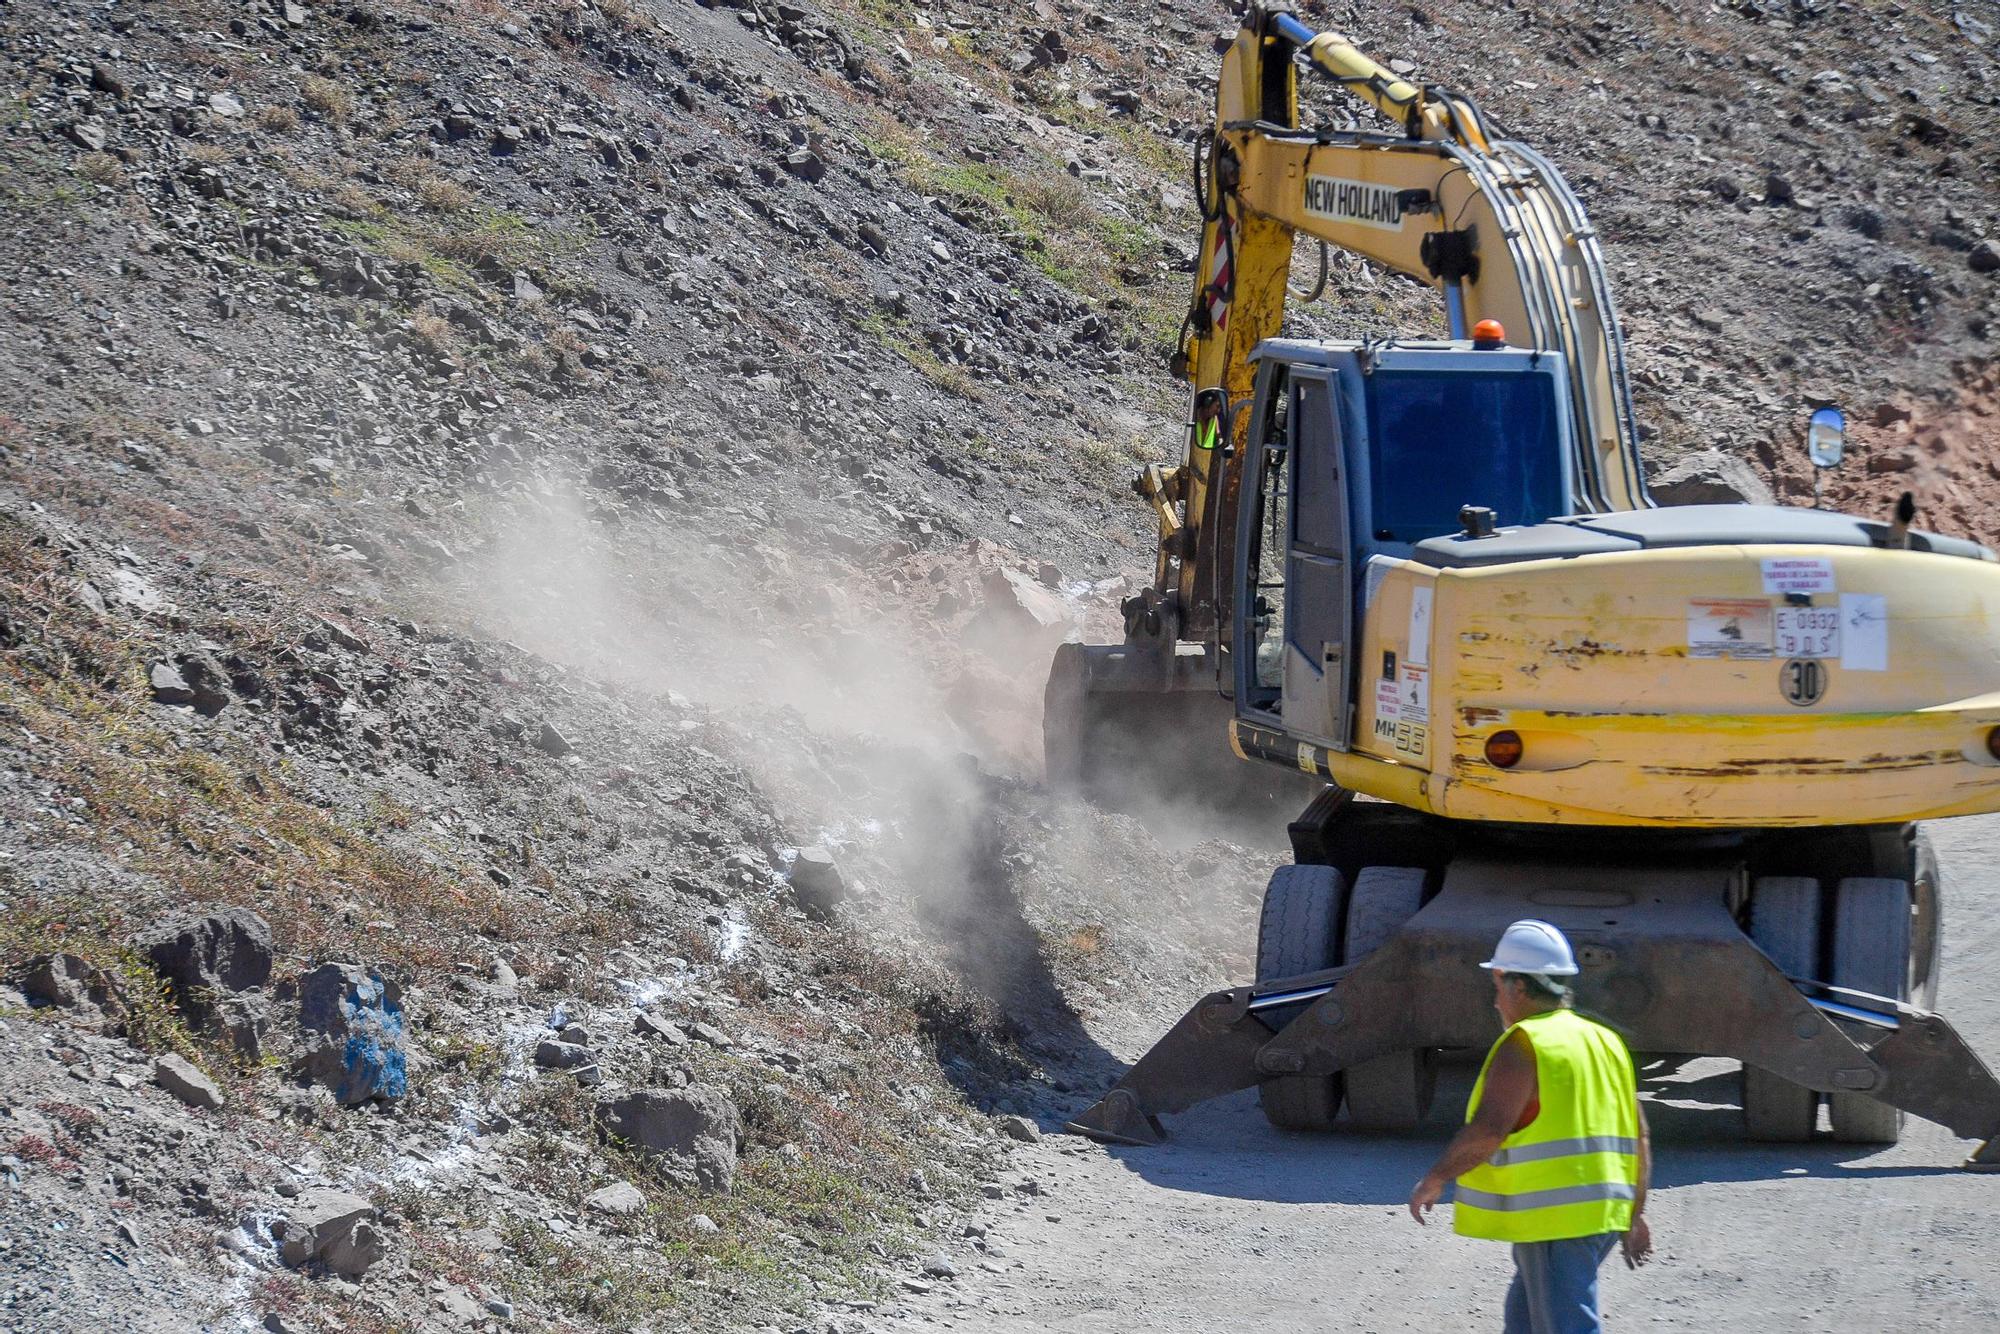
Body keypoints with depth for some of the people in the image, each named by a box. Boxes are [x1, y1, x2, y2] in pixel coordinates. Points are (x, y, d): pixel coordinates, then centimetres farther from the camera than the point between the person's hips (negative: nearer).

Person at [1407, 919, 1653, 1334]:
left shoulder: (1524, 1046, -11)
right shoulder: (1605, 1042, 15)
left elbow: (1488, 1130, -21)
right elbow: (1639, 1138, 16)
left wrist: (1435, 1179, -9)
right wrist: (1635, 1214, 21)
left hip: (1554, 1220, -9)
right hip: (1601, 1216, 9)